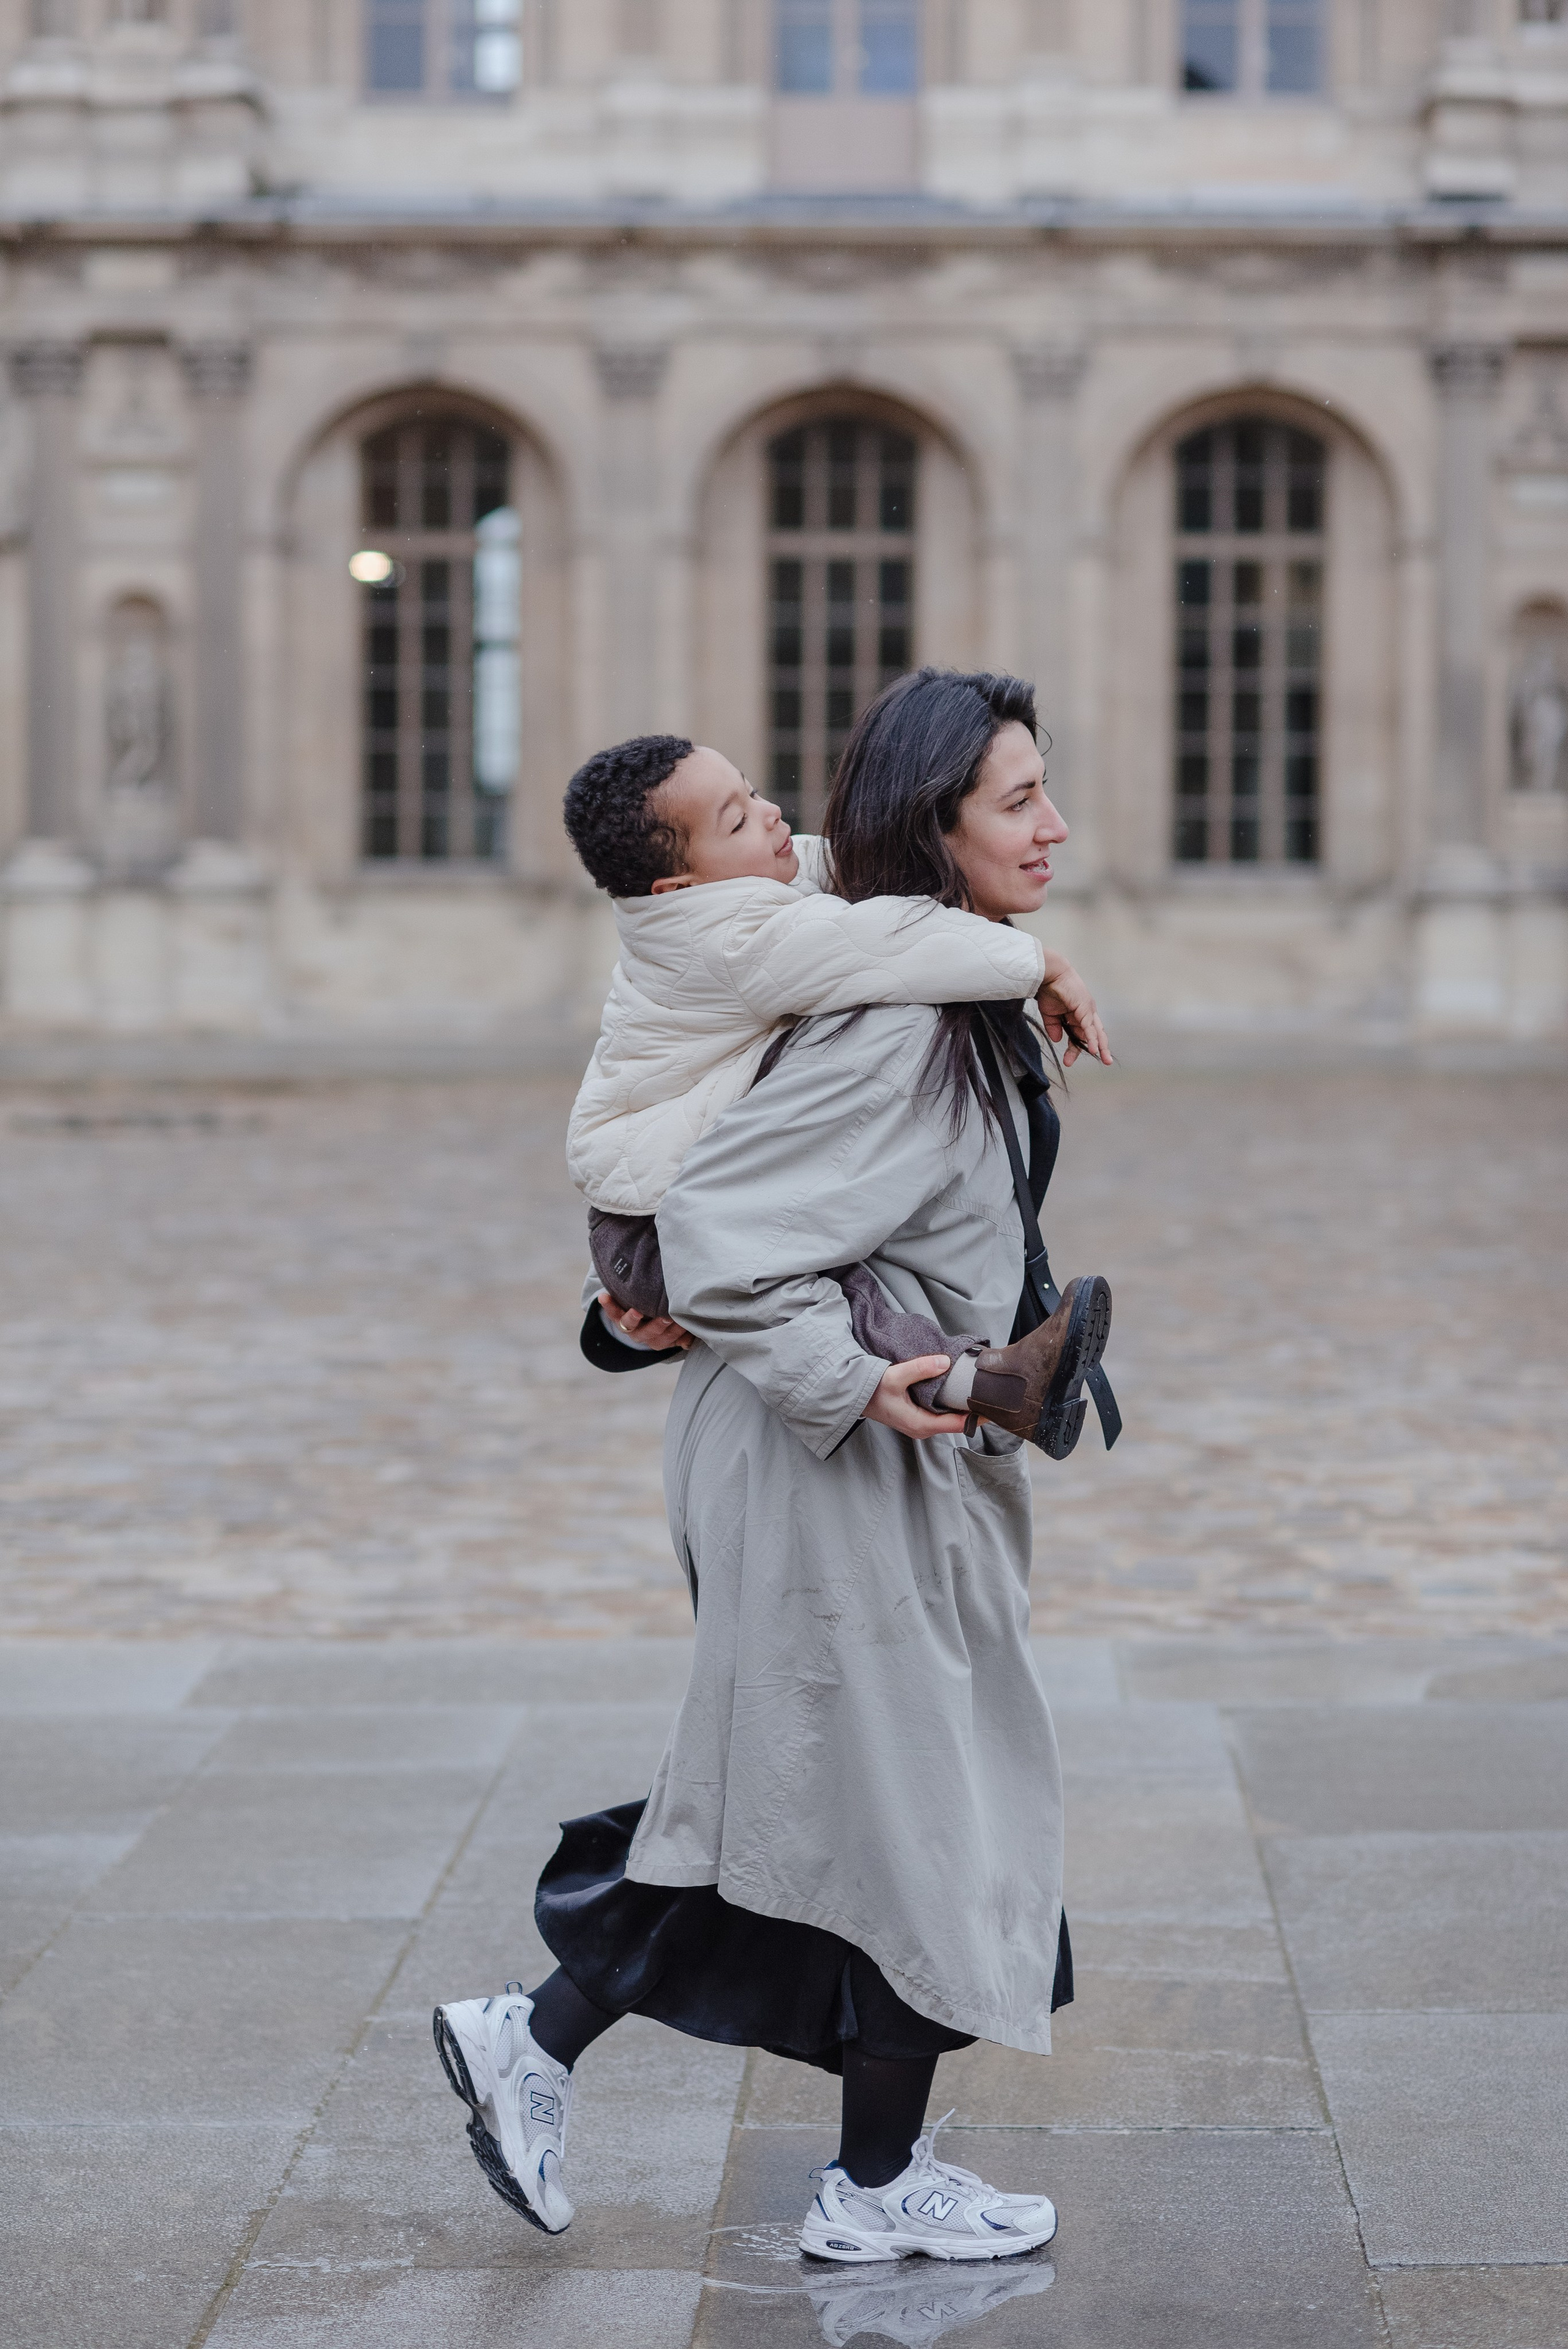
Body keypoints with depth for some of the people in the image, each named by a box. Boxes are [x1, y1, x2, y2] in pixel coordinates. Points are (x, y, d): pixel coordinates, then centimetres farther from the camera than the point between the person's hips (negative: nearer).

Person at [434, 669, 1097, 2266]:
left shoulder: (953, 999, 9)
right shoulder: (893, 1022, -23)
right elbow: (716, 1223, -27)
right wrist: (853, 1382, -21)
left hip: (902, 1475, 10)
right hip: (849, 1480, -10)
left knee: (800, 1801, 16)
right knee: (911, 1808, 3)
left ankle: (537, 2044, 25)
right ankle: (876, 2190, 19)